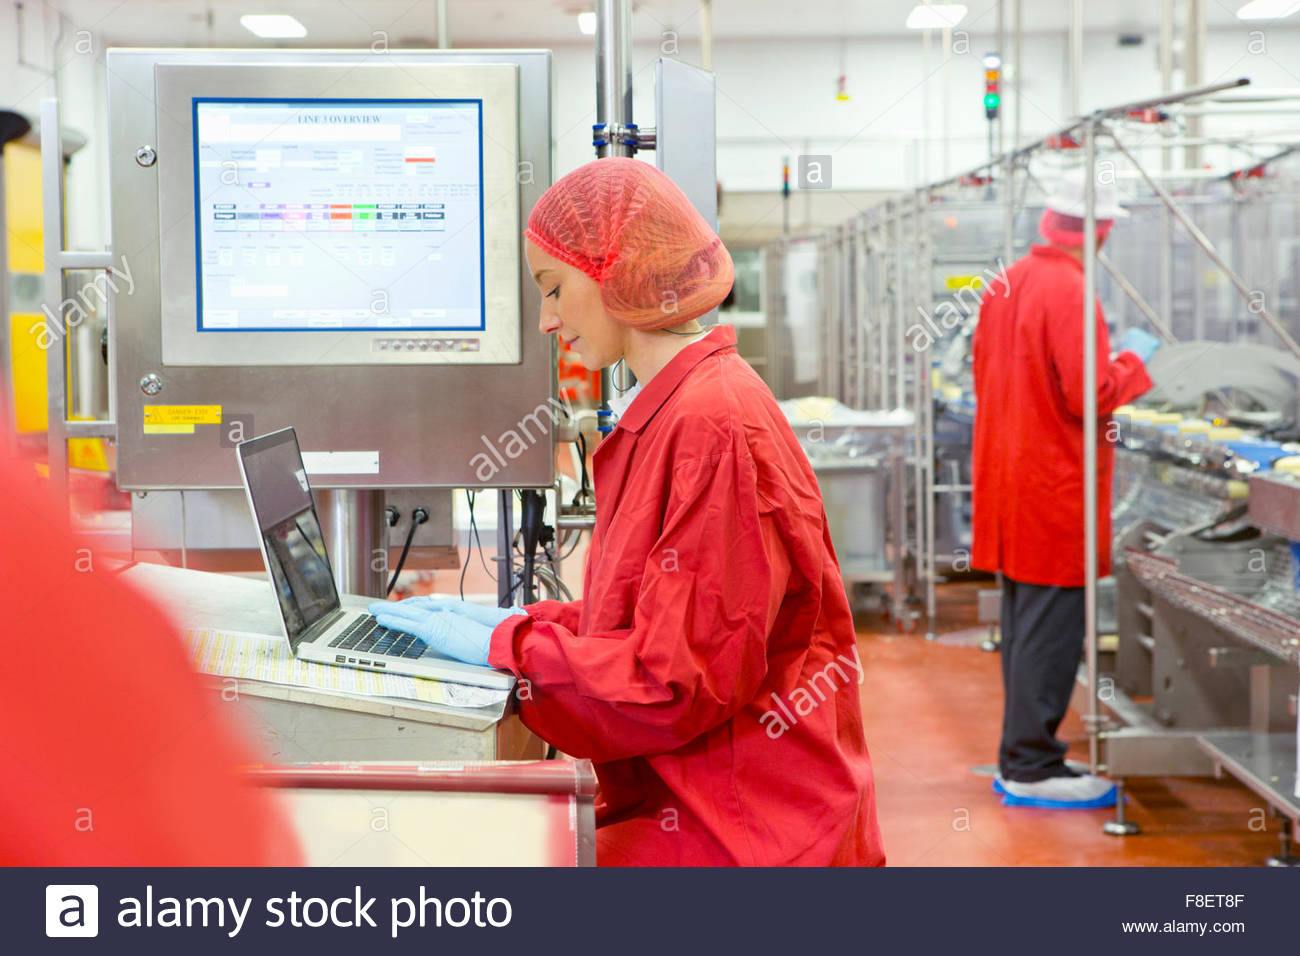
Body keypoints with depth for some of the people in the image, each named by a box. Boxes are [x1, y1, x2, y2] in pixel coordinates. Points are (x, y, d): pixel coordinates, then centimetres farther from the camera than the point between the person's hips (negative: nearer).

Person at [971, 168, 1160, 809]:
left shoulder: (1007, 284, 9)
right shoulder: (1069, 291, -17)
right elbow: (1090, 397, -21)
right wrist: (1132, 358, -3)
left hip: (1006, 476, 9)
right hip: (1053, 486, -9)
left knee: (1025, 622, 15)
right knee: (1051, 628, -2)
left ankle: (1021, 757, 23)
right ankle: (1032, 768, 4)